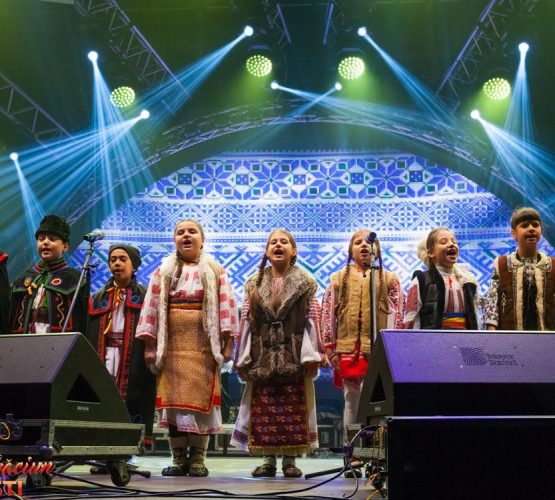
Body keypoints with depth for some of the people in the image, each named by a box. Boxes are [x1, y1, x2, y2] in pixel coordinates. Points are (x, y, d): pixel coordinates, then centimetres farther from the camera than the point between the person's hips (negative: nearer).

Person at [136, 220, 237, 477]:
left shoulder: (215, 271, 7)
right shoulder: (163, 271, 11)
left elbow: (226, 306, -1)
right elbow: (151, 307, 5)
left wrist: (228, 343, -9)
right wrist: (149, 345, -2)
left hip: (203, 345, -1)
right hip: (171, 344, 2)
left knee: (200, 398, -3)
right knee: (173, 398, 1)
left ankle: (198, 458, 4)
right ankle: (178, 458, 8)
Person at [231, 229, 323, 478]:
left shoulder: (305, 282, 5)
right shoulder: (255, 283, 10)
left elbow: (313, 319, 1)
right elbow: (245, 320, 8)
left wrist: (311, 355, -6)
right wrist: (243, 357, 4)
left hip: (294, 353, -2)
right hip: (263, 354, 2)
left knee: (293, 407, -1)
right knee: (264, 407, 1)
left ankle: (290, 460, 7)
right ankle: (268, 459, 9)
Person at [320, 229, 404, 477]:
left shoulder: (389, 279, 10)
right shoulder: (339, 279, 12)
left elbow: (396, 315, 5)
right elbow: (327, 314, 9)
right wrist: (330, 348, 3)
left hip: (379, 350, -1)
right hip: (348, 349, 1)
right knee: (352, 401, 3)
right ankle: (353, 458, 9)